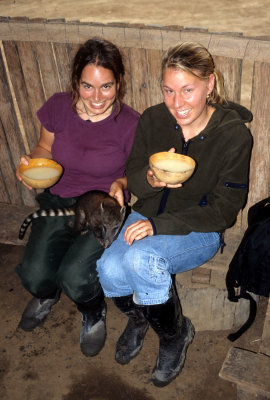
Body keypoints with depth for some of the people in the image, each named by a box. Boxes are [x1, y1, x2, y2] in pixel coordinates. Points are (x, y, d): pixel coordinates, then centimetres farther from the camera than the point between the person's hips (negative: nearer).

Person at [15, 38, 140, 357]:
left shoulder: (130, 123, -14)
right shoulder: (58, 107, -6)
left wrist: (120, 183, -21)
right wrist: (31, 165, -11)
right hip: (58, 202, 3)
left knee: (74, 278, -24)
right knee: (34, 276, -15)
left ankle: (94, 313, 16)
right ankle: (46, 294, 27)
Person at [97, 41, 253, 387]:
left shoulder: (234, 135, -17)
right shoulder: (152, 120, -7)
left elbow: (224, 210, -15)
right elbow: (132, 181, 2)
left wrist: (159, 224, -24)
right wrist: (150, 179, -24)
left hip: (199, 231, -3)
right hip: (148, 217, 4)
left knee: (141, 258, -32)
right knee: (109, 270, -23)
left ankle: (174, 334, 0)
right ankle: (138, 317, 16)